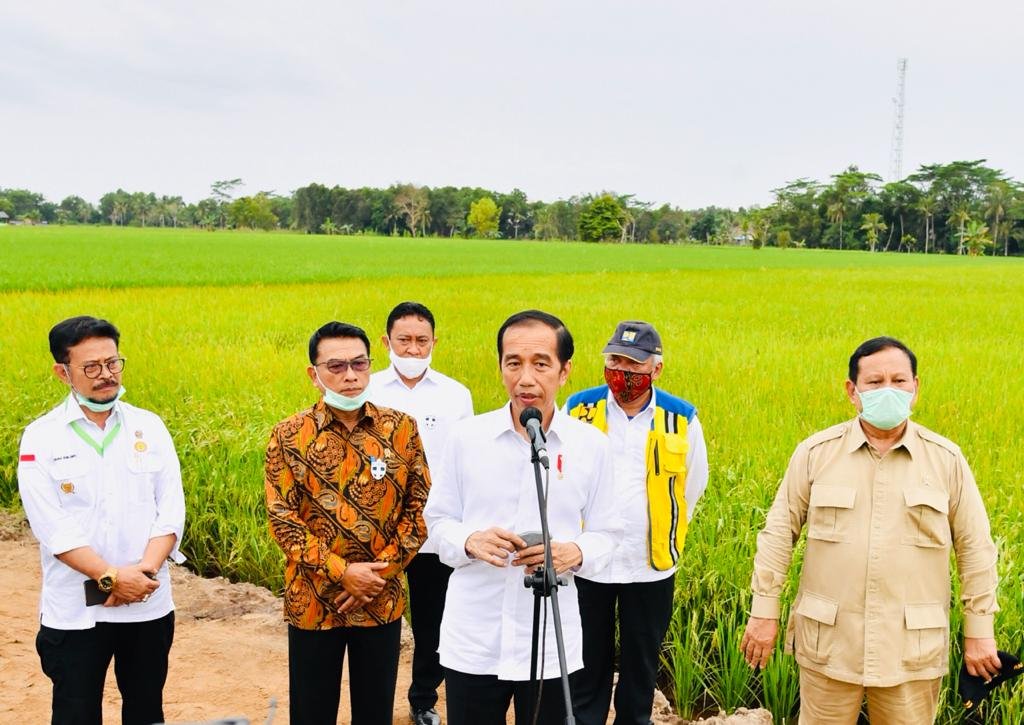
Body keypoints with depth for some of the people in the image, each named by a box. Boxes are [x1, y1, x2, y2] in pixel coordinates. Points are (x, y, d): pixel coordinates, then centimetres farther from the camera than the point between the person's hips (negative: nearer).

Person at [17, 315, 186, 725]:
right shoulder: (41, 438, -5)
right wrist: (111, 578, -20)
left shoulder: (150, 427, 3)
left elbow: (171, 510, -2)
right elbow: (52, 527, -12)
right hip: (74, 611, -2)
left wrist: (144, 570, -17)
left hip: (150, 605, 3)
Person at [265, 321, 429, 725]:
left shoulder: (401, 429, -1)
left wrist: (380, 574, -10)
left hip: (382, 601, 1)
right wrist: (342, 572, -16)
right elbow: (282, 520, -8)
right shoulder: (289, 437, -5)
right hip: (313, 602, -1)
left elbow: (420, 508, -1)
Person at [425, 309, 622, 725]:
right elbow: (438, 521, 4)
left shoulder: (590, 444, -3)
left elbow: (606, 535, 4)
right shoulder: (466, 435, -3)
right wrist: (471, 541, -17)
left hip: (552, 644, 0)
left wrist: (575, 553, -17)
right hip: (472, 641, 0)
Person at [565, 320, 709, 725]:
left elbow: (692, 488, 10)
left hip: (652, 566, 1)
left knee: (642, 662, 15)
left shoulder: (681, 419, -5)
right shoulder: (579, 408, -6)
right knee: (586, 662, 12)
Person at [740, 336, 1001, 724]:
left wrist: (979, 631, 4)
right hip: (828, 640, 0)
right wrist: (764, 612, -1)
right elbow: (779, 532, 1)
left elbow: (976, 548, 4)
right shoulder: (816, 452, -3)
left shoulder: (946, 459, -1)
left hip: (913, 648, 0)